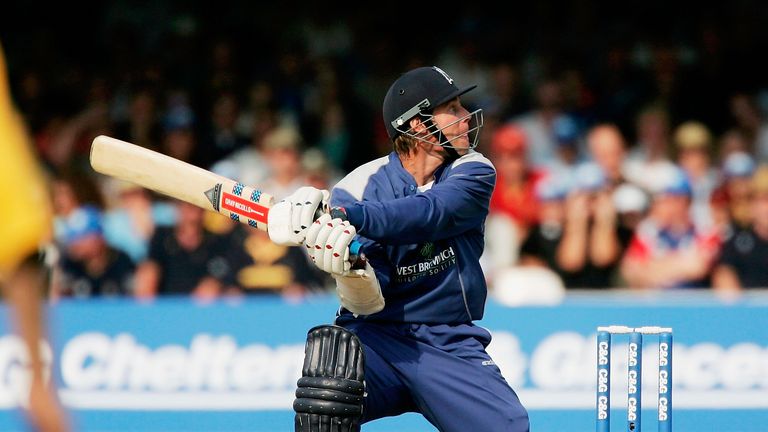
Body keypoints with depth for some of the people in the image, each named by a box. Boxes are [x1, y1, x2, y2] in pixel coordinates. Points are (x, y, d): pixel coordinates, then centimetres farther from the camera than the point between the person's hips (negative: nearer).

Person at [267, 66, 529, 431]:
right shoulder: (358, 187, -6)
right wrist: (349, 266, -37)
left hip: (450, 345, 2)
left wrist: (343, 215, -39)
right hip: (376, 337, -2)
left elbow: (428, 213, -25)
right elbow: (369, 303, -13)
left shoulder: (474, 172, -1)